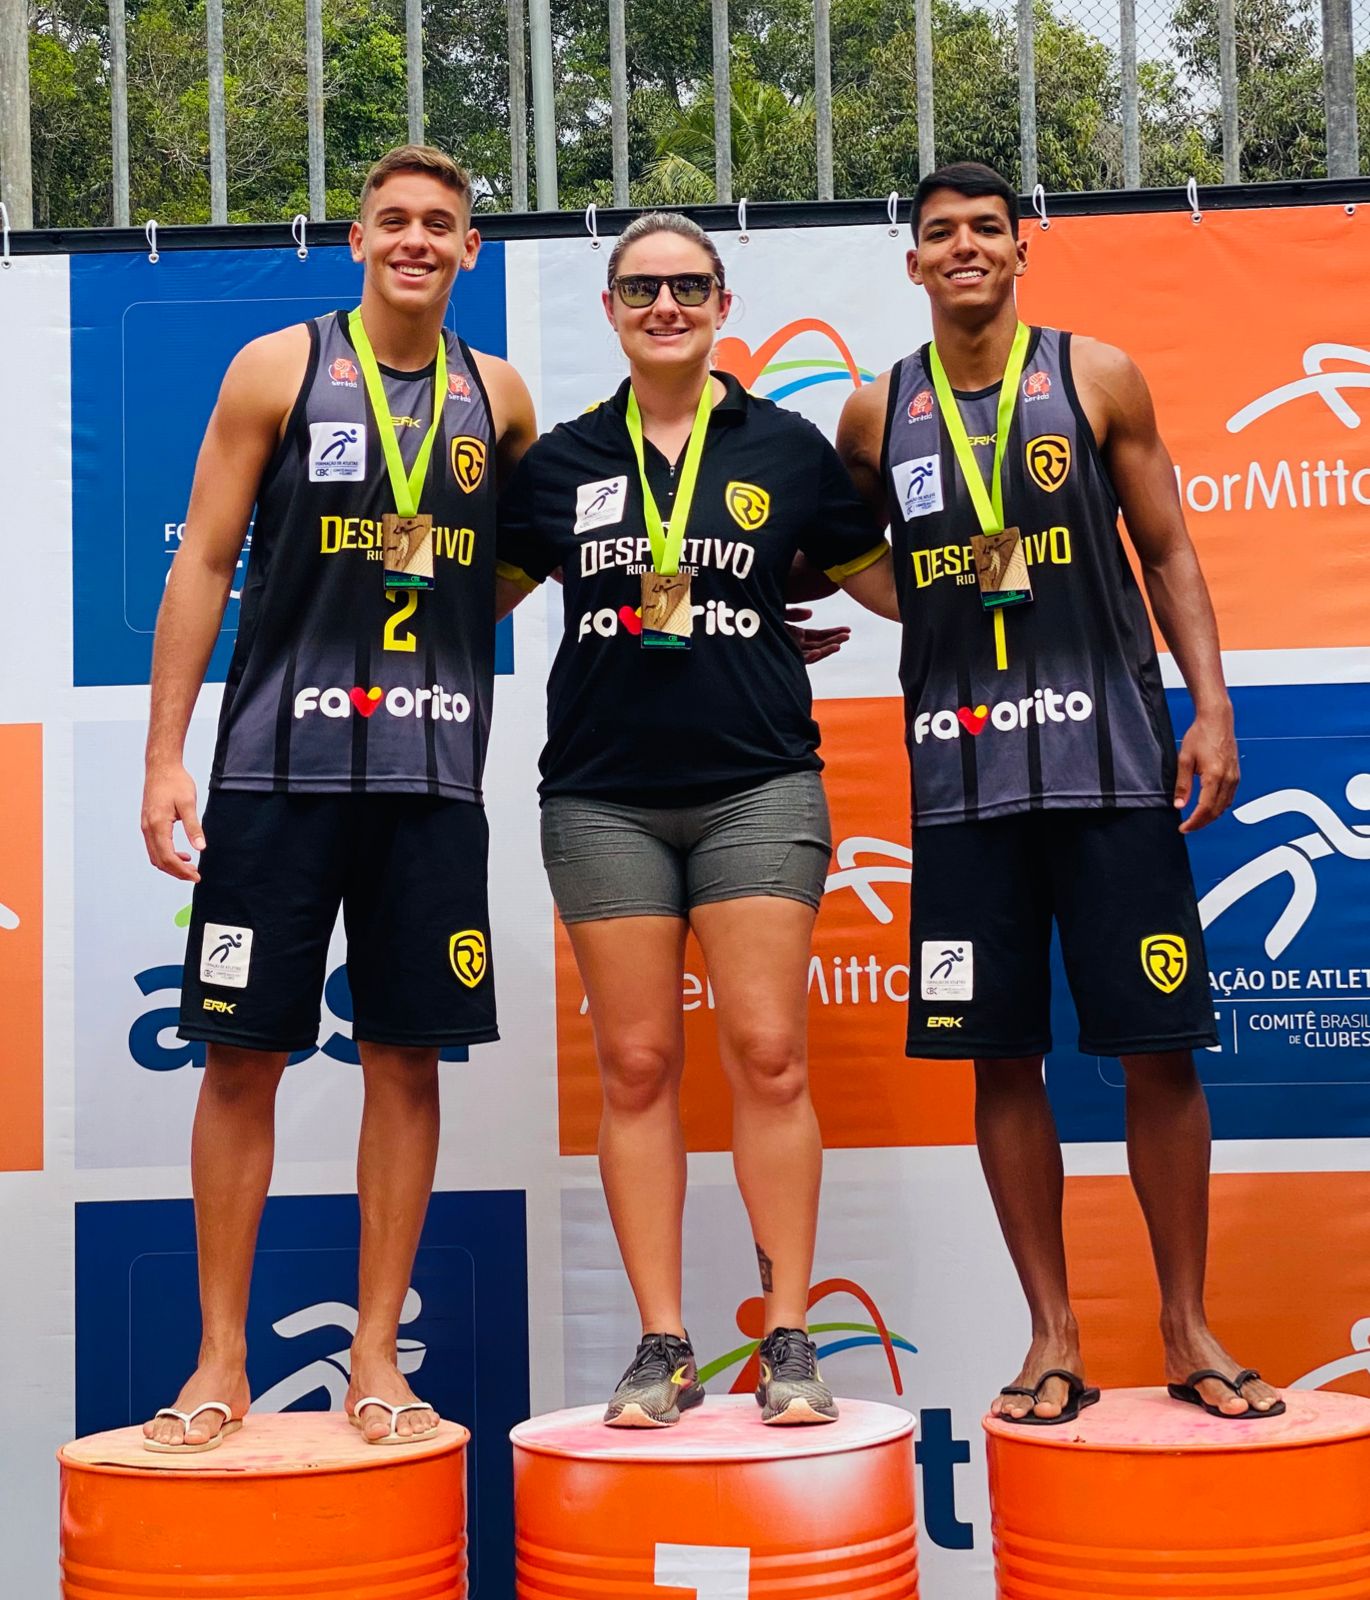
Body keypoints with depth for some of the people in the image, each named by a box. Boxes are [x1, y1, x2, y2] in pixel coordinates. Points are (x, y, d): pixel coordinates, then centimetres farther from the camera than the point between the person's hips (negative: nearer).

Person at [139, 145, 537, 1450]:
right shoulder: (279, 369, 3)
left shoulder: (497, 398, 11)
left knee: (408, 1057, 3)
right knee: (242, 1051, 0)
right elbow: (202, 564, 1)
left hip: (434, 770, 2)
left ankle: (375, 1358, 14)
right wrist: (165, 758, -4)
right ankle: (221, 1358, 13)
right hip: (280, 764, -2)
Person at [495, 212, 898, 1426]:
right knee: (637, 1065, 3)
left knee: (767, 1053, -5)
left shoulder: (788, 448, 7)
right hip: (605, 796, 2)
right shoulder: (562, 460, 10)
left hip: (756, 787, -1)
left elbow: (895, 586, 14)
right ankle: (664, 1347, 12)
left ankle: (790, 1337, 7)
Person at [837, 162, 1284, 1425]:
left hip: (1109, 753, -1)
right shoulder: (877, 413, 9)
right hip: (963, 772, 2)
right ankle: (1055, 1338, 15)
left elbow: (1166, 553, 6)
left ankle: (1188, 1327, 15)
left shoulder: (1096, 379, 5)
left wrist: (1212, 707, -3)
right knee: (1002, 1057, 3)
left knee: (1159, 1045, -1)